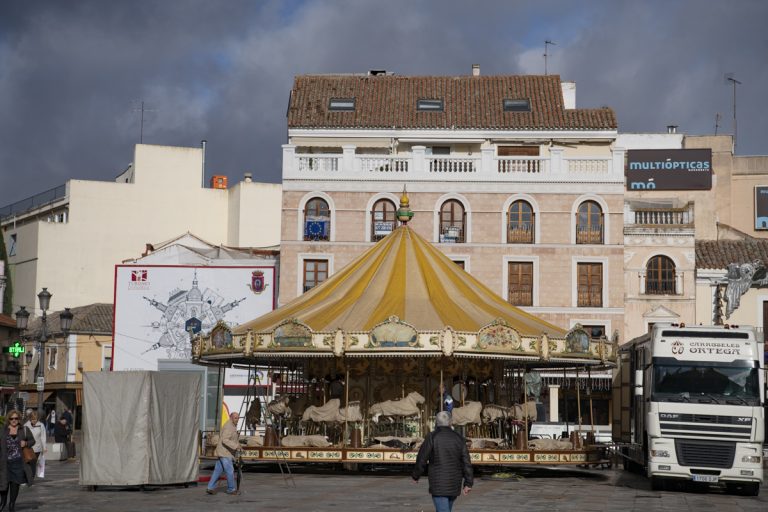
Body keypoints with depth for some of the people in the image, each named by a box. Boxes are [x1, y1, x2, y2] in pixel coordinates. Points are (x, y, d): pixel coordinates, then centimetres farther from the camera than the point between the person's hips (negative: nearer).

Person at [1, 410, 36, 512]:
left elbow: (32, 441, 10)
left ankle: (12, 503, 19)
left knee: (15, 482, 5)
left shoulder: (24, 430, 4)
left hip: (18, 461, 0)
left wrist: (26, 443, -10)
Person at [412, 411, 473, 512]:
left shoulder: (432, 437, -9)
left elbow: (422, 459, -6)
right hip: (454, 485, 5)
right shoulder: (459, 438, 4)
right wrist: (468, 483, 2)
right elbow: (466, 463, 1)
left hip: (438, 485, -5)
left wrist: (415, 476, 9)